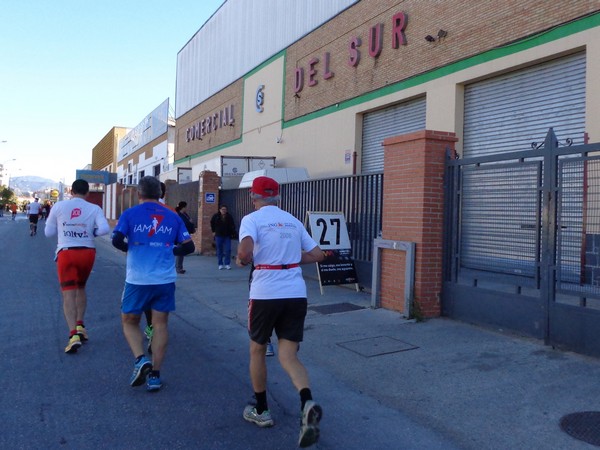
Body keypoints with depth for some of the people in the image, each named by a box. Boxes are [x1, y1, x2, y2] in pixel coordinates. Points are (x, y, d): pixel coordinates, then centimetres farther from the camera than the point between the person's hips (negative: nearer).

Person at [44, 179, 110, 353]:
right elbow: (105, 229, -15)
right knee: (81, 288, 23)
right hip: (87, 252, 1)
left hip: (66, 253, -1)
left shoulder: (59, 206, 1)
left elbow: (48, 232, 7)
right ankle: (80, 326, 22)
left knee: (69, 294, -2)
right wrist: (92, 232, 6)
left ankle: (73, 335, -16)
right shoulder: (94, 208, -1)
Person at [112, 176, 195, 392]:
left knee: (129, 322, 17)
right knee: (160, 324, 9)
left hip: (137, 280, -2)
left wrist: (129, 248, 7)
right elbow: (188, 246, 4)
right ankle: (155, 375, 12)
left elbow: (117, 239, -13)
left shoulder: (130, 214, -1)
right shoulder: (173, 217, 6)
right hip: (165, 280, 2)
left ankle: (140, 360, -3)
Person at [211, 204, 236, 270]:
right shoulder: (216, 216, -4)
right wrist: (213, 231, 11)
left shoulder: (229, 217, -4)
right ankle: (220, 264, 13)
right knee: (219, 251, 4)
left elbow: (232, 226, 2)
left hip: (227, 236, 0)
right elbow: (212, 223, 13)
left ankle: (227, 264, 7)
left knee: (228, 250, -4)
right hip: (218, 236, 0)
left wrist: (232, 233, -6)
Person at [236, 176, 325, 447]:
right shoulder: (293, 221, 12)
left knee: (257, 350, 19)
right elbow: (317, 254, 14)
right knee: (289, 356, 7)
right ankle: (307, 403, -19)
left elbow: (245, 253, -20)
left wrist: (241, 261, 1)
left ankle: (261, 411, 30)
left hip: (265, 293, -4)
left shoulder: (252, 219, -3)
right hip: (296, 294, 4)